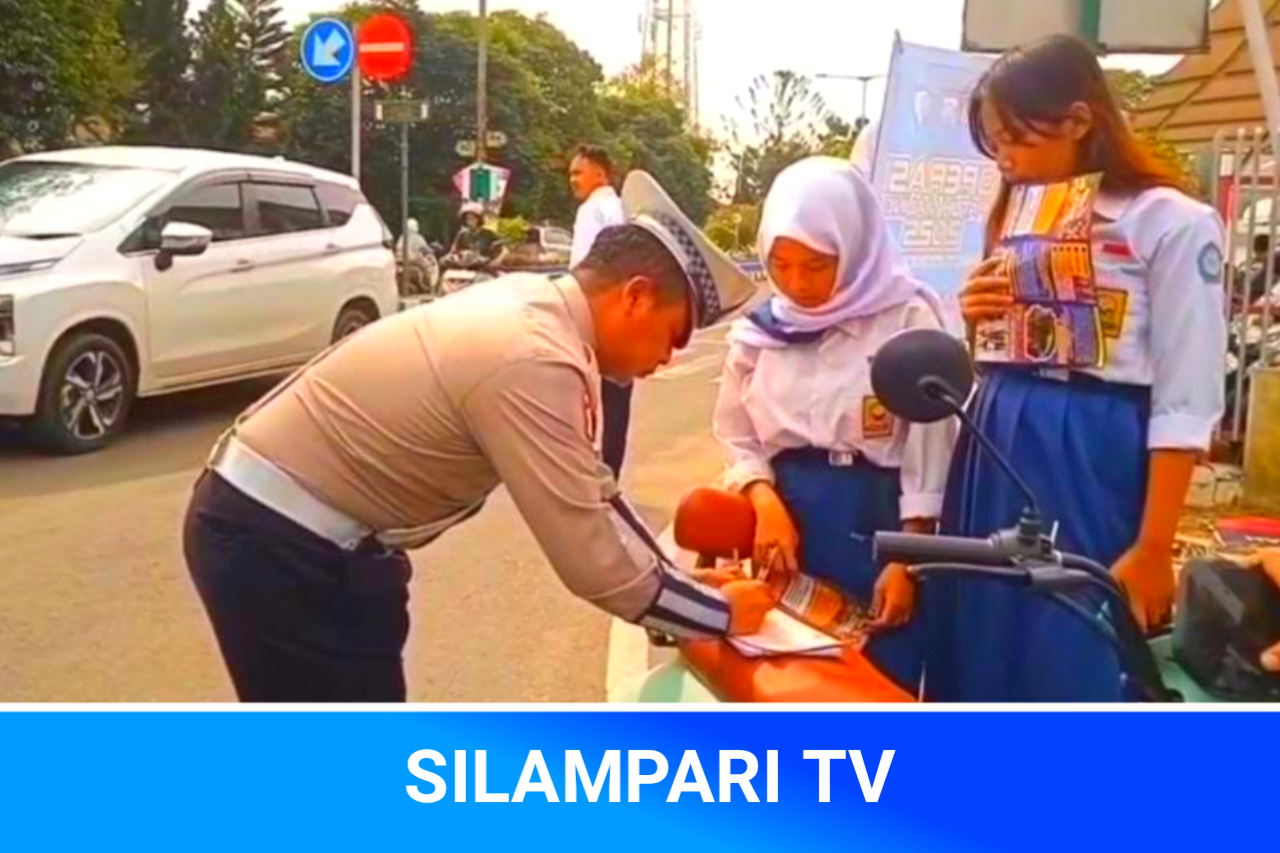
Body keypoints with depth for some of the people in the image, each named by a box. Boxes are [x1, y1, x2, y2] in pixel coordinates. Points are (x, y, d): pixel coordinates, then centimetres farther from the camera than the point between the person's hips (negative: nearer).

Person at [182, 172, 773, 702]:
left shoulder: (535, 308, 3)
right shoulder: (533, 363, -27)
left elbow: (590, 492, 12)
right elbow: (589, 562, -24)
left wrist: (681, 582, 9)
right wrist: (722, 614, -10)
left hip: (299, 527, 10)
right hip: (277, 544, -10)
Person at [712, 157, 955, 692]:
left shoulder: (908, 317, -7)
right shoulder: (760, 330, 6)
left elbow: (929, 451, -6)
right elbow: (737, 439, 10)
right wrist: (765, 501, -10)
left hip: (877, 524, -4)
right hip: (787, 520, 4)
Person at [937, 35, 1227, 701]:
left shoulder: (1172, 224, -7)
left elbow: (1185, 404, -10)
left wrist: (1153, 548, -14)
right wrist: (976, 323, 0)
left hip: (1093, 468, -6)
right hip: (996, 460, 7)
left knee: (1073, 680, 0)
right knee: (983, 666, 11)